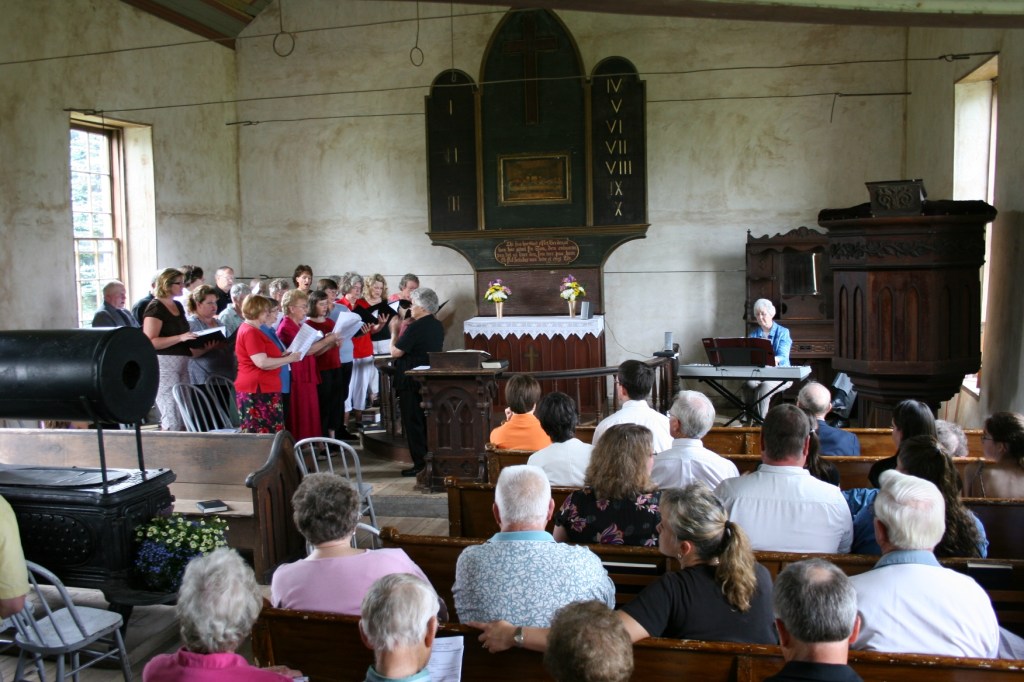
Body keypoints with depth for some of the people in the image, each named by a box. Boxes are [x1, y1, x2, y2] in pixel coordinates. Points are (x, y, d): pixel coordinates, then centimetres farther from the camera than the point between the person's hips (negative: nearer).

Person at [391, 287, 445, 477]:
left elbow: (395, 352, -17)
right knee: (428, 421, 16)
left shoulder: (416, 328, -19)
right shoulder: (438, 326, 8)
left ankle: (420, 463, 1)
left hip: (412, 382, -8)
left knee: (413, 422, -1)